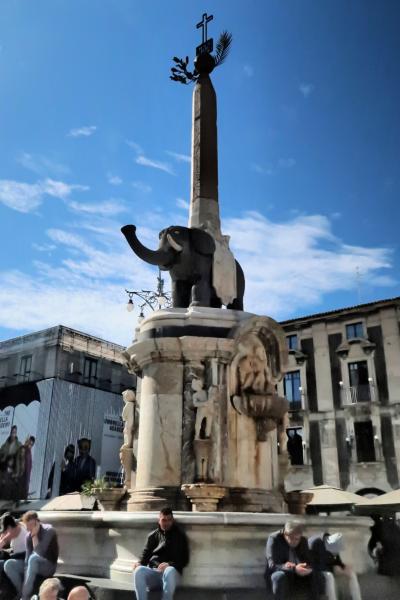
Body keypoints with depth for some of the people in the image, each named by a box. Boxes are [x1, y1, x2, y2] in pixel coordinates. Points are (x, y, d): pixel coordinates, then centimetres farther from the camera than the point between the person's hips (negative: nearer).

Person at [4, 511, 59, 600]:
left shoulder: (48, 530, -15)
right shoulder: (29, 536, 3)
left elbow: (40, 552, -25)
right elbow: (28, 556, -5)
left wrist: (34, 535, -21)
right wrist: (26, 570, -21)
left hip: (49, 566, -6)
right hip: (34, 565, 6)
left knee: (34, 558, -36)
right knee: (9, 564, -13)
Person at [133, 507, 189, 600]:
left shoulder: (180, 536, 11)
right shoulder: (153, 535, 20)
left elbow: (184, 559, 4)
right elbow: (146, 553, 16)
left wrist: (170, 564, -15)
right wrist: (139, 563, -8)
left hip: (171, 571, -2)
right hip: (153, 572, 2)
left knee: (170, 571, -39)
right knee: (139, 570, -31)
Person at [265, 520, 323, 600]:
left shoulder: (303, 540, 0)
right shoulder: (274, 539, -17)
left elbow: (309, 563, -6)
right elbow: (272, 565, -26)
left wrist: (298, 567, -30)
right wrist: (294, 569, -41)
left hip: (296, 577, 4)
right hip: (277, 575, -4)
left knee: (317, 576, -20)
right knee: (280, 576, -38)